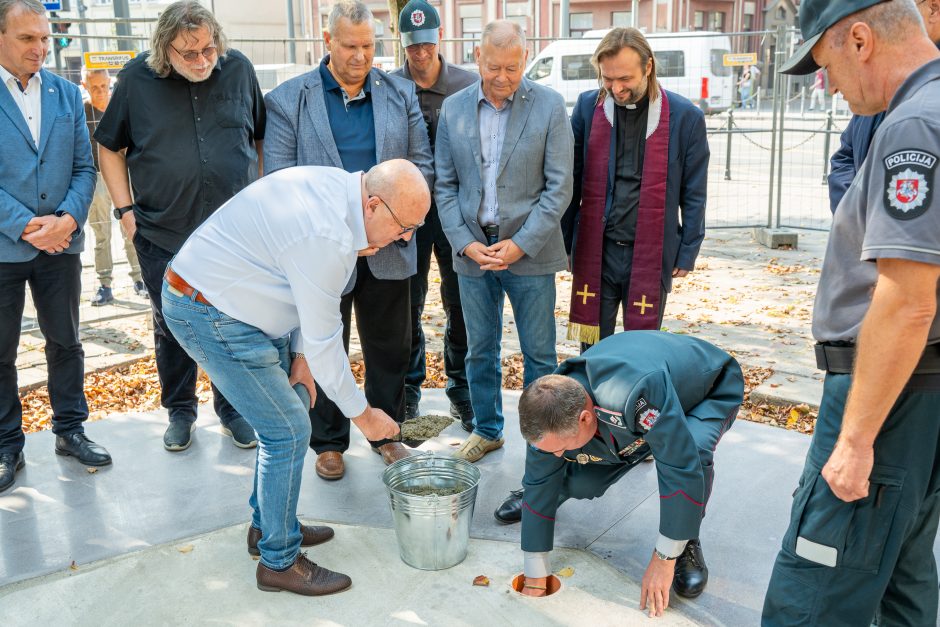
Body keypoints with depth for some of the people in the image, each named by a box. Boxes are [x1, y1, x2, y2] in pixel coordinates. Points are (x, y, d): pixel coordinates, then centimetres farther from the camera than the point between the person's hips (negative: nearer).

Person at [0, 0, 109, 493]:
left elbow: (84, 167, 5)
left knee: (65, 342, 12)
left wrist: (68, 218, -11)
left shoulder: (66, 94, 7)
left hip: (60, 243, 3)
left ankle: (70, 430, 27)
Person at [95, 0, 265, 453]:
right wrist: (124, 209, -1)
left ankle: (233, 410, 27)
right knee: (171, 326, 11)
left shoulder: (238, 68, -1)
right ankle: (179, 412, 30)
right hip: (162, 233, 0)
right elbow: (110, 146, 6)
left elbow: (263, 136, 9)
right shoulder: (137, 78, -4)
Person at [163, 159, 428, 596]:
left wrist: (299, 357, 5)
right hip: (211, 315, -10)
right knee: (288, 430, -5)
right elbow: (323, 341, -22)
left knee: (289, 410, 16)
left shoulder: (336, 185, -1)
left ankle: (267, 525, 32)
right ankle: (279, 562, 9)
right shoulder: (327, 238, -30)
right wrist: (363, 415, -9)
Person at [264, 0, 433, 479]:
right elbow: (279, 180, -7)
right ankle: (329, 442, 28)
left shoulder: (400, 94, 5)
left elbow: (423, 166, 6)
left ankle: (386, 433, 32)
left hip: (387, 246, 3)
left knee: (389, 348, 13)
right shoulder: (288, 99, -3)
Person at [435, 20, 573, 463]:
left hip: (529, 252, -3)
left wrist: (521, 244, -14)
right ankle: (486, 429, 32)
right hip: (472, 251, 3)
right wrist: (464, 242, -7)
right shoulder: (453, 108, 3)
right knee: (480, 350, 14)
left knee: (539, 353, 7)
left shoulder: (549, 105, -6)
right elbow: (445, 185, 5)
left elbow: (559, 186, -7)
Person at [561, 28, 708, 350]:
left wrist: (687, 252, 1)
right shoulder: (588, 106, 0)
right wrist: (563, 243, 7)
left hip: (651, 256, -1)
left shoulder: (685, 116, -5)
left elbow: (694, 194, 2)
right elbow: (572, 182, 7)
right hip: (595, 252, 2)